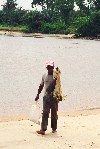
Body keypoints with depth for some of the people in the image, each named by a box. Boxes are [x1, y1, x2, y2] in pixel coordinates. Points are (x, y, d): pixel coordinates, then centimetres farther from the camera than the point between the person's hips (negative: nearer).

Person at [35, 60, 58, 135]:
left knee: (54, 113, 7)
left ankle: (54, 128, 20)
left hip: (54, 97, -2)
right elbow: (41, 86, 17)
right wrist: (38, 94, 17)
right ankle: (43, 129, -12)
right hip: (46, 97, 2)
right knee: (45, 113, -7)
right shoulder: (44, 76, 9)